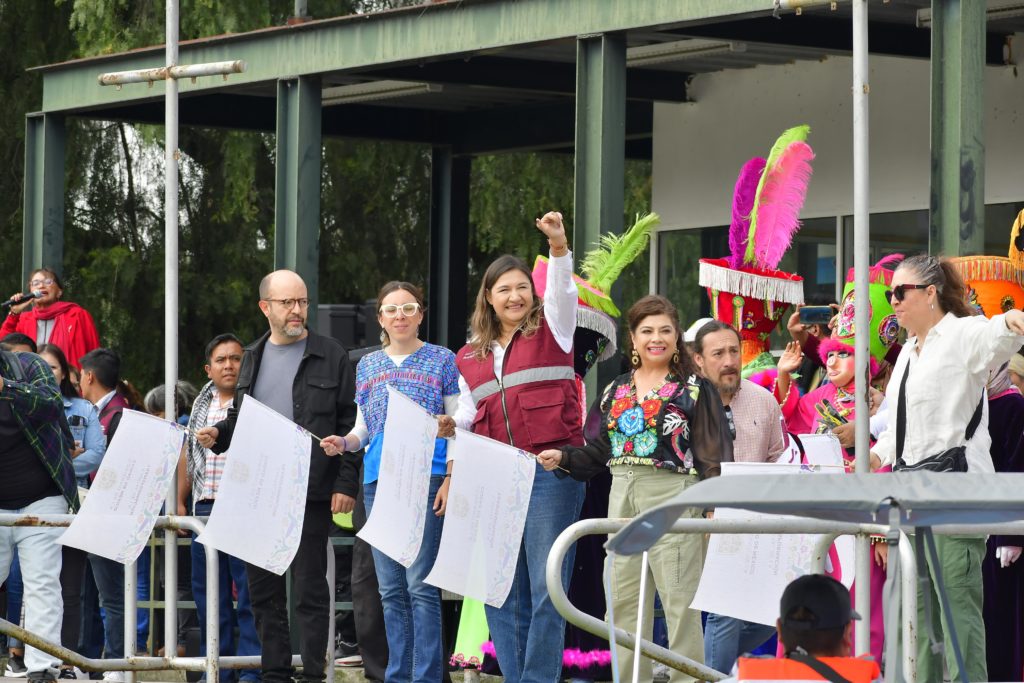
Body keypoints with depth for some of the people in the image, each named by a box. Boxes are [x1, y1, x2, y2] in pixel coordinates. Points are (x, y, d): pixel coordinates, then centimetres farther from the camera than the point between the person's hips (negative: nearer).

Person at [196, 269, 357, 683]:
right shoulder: (253, 358, 15)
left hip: (311, 491, -5)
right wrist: (217, 434, 2)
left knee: (309, 587, -3)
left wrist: (345, 483, -10)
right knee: (263, 588, 7)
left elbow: (349, 425, -2)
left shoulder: (329, 356, 0)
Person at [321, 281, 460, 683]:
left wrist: (451, 478, -9)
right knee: (390, 589, 6)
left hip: (426, 478, -5)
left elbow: (460, 427, 2)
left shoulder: (442, 360, 4)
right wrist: (343, 444, -1)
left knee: (420, 585, -11)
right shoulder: (367, 366, 17)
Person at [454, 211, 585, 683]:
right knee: (502, 594, 5)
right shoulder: (469, 358, 18)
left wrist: (558, 245, -27)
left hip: (551, 472, -5)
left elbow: (562, 289, -11)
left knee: (546, 590, -8)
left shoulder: (550, 331, 7)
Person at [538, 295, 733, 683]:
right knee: (623, 603, 8)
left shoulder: (694, 389, 0)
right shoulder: (617, 392, 15)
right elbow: (600, 451, 17)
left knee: (679, 602, -8)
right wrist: (563, 458, 1)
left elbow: (714, 454, -5)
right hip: (623, 502, 6)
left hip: (673, 501, -6)